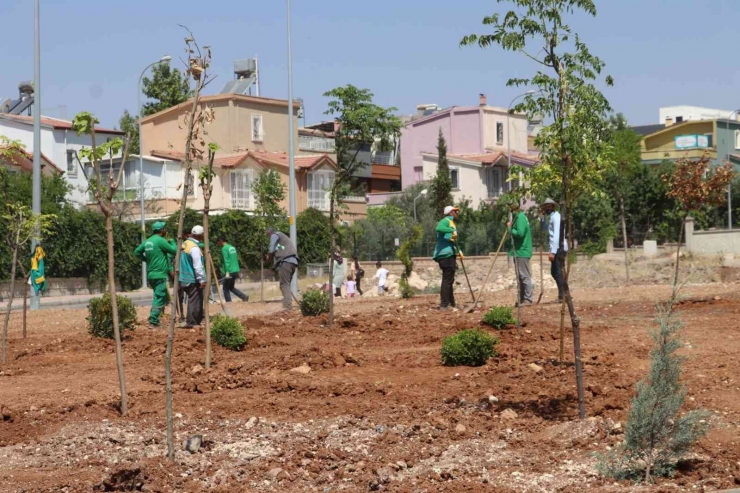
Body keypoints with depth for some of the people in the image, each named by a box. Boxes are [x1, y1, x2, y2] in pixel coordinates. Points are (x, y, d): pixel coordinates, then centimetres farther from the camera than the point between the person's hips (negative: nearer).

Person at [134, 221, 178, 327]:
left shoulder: (147, 241, 10)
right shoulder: (160, 240, -13)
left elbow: (137, 252, 15)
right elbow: (174, 250, -8)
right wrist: (172, 242, 10)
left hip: (151, 274, 8)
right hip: (160, 275, -8)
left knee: (158, 297, 17)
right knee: (159, 299, -7)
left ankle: (154, 319, 14)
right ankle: (153, 322, -12)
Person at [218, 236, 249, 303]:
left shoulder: (224, 249, -10)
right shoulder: (232, 248, 15)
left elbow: (226, 261, -19)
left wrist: (227, 272, -22)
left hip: (230, 272, -8)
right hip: (236, 271, 8)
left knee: (226, 288, 3)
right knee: (231, 287, 19)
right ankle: (244, 297, 6)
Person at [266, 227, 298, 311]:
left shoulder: (274, 235, 8)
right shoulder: (283, 236, 35)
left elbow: (272, 250, -3)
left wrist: (269, 257, 16)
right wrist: (272, 257, 23)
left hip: (285, 261, -8)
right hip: (293, 262, 8)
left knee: (284, 284, -14)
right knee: (286, 284, 13)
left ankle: (287, 306, -26)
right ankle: (288, 306, 8)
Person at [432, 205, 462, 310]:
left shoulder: (451, 223, 24)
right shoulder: (446, 221, -7)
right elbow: (439, 228, -31)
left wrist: (458, 251, 18)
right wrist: (452, 230, -32)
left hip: (449, 255, 11)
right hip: (446, 254, -11)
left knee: (449, 280, 15)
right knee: (447, 280, -11)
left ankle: (451, 303, 23)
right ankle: (444, 304, -12)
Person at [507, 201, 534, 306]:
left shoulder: (520, 217, -16)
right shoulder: (519, 216, 14)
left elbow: (520, 233, -25)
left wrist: (510, 228, -12)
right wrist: (511, 226, 6)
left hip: (522, 251, -10)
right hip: (519, 251, 10)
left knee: (525, 276, -7)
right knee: (520, 276, 13)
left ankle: (528, 299, -5)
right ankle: (522, 298, 18)